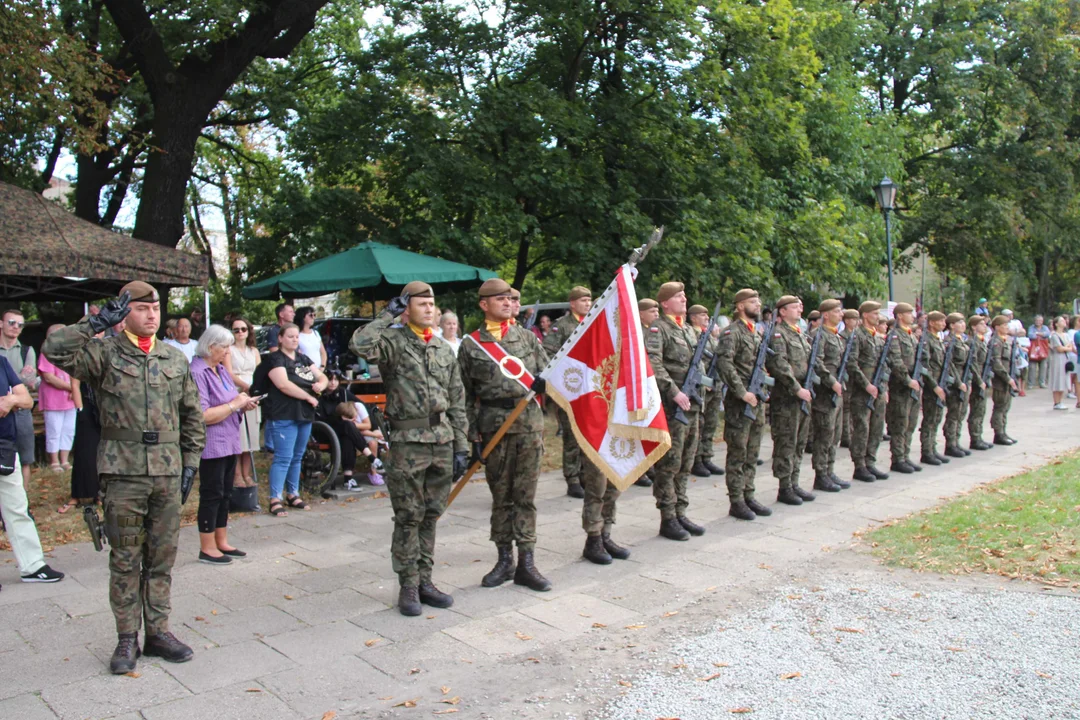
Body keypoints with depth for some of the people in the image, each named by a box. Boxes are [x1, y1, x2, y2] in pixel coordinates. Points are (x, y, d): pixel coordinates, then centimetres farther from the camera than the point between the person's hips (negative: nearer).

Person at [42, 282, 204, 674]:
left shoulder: (176, 358, 11)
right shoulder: (104, 353, -1)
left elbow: (193, 413, 16)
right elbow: (55, 349, -18)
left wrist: (191, 459, 11)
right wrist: (97, 323, -16)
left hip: (168, 472, 3)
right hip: (123, 473, -3)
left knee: (162, 557, 11)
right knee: (125, 559, 6)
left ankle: (158, 631, 22)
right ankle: (127, 638, 18)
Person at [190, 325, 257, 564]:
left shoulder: (221, 369, 12)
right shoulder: (197, 372, -17)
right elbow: (203, 415, -24)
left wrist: (244, 405, 4)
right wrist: (234, 404, -18)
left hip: (229, 443, 9)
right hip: (211, 445, -9)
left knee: (225, 494, 15)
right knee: (211, 495, 0)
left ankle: (222, 542, 25)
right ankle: (207, 549, 10)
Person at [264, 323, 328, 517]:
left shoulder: (304, 359, 17)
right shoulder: (275, 359, -5)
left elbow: (322, 377, 18)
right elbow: (284, 385, -18)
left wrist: (320, 384, -6)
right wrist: (309, 397, -13)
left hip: (305, 415, 7)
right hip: (284, 416, -7)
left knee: (297, 457, 13)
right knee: (283, 458, -8)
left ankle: (293, 494, 21)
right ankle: (275, 499, -4)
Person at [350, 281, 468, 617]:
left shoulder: (444, 350, 14)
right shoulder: (394, 342, -2)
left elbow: (457, 402, 14)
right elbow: (360, 344, -26)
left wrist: (461, 447, 10)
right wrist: (388, 315, -12)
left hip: (442, 441, 5)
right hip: (408, 442, -5)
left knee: (431, 516, 12)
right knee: (408, 518, 2)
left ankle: (424, 580, 22)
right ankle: (408, 586, 13)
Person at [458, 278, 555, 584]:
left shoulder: (528, 337, 9)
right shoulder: (471, 345, 4)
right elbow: (466, 394, 4)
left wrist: (543, 384, -12)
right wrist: (473, 433, -1)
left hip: (529, 424, 1)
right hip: (493, 427, -1)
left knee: (526, 495, 3)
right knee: (500, 495, 8)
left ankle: (526, 563, 10)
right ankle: (504, 560, 20)